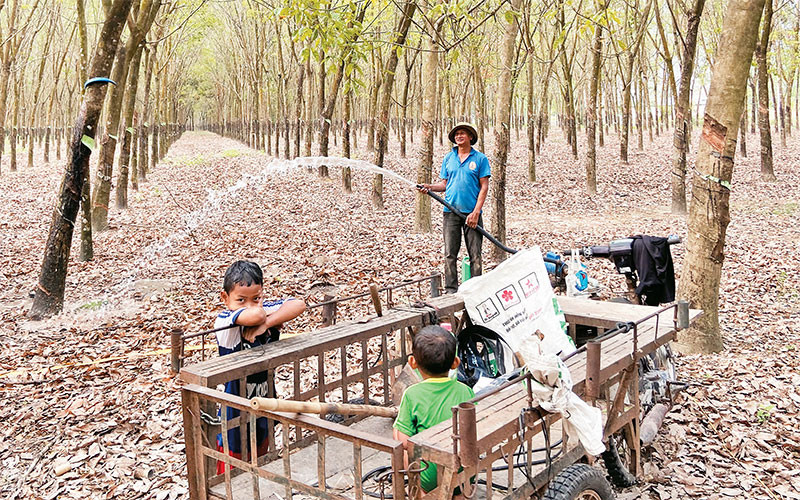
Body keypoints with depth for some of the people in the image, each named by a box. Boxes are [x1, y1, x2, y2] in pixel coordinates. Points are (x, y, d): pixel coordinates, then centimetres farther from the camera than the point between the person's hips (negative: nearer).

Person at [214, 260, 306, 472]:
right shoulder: (224, 321, -23)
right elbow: (255, 315, -43)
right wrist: (269, 316, -20)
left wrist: (266, 323, -31)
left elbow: (298, 305, -21)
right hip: (236, 415, -5)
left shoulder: (266, 309, -7)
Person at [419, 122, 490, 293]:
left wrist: (476, 212, -11)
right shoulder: (448, 158, 12)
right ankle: (451, 290, 9)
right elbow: (444, 184, 14)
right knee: (450, 254, 3)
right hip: (451, 212, 3)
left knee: (475, 255, 1)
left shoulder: (480, 158, 2)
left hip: (471, 213, -3)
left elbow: (484, 187, -2)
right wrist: (430, 187, -7)